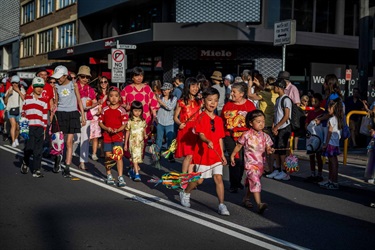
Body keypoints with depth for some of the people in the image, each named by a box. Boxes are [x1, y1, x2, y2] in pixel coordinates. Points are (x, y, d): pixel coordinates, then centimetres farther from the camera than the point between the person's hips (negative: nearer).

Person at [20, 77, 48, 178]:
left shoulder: (44, 101, 12)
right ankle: (25, 163, 22)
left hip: (39, 128, 1)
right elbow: (23, 112, 13)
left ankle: (36, 170, 4)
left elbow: (45, 117, 11)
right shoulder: (27, 98, 9)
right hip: (28, 127, -1)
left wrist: (44, 129, 7)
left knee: (38, 150, -1)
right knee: (28, 148, -6)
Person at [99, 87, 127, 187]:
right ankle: (109, 176, 22)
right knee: (108, 156, 8)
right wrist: (107, 128, -11)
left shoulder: (121, 110, -2)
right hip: (107, 136, 2)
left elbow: (124, 124, -3)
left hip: (118, 136, -2)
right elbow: (100, 122, 6)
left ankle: (120, 177, -3)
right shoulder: (105, 109, 4)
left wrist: (117, 130, -20)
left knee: (119, 156, -6)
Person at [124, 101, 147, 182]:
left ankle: (132, 170, 32)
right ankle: (137, 174, -16)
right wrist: (125, 144, 2)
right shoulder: (130, 121, -5)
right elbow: (127, 132, 1)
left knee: (139, 157, 12)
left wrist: (145, 135, -5)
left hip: (141, 142, 5)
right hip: (133, 142, -5)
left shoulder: (143, 121, 6)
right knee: (135, 157, -12)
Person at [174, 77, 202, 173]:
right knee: (189, 155, -11)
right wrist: (179, 124, -15)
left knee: (192, 155, 4)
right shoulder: (181, 102, 1)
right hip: (185, 131, -4)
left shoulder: (198, 102, 14)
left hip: (195, 131, 4)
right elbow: (175, 117, 3)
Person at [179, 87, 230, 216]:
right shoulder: (201, 118, -9)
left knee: (218, 178, -4)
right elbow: (201, 134, -21)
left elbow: (220, 138, 12)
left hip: (216, 155, 4)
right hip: (203, 153, -4)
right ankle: (185, 193, 35)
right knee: (199, 179, 7)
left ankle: (221, 205, 1)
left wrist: (222, 155, 9)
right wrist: (208, 141, -41)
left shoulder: (219, 120, 8)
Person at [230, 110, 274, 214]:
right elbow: (238, 146, 4)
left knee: (251, 182, 20)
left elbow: (267, 148, 0)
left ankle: (246, 198, 40)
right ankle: (259, 204, -25)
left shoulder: (265, 136, 4)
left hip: (260, 164, 5)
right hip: (250, 163, -5)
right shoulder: (246, 135, -7)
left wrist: (269, 150, -23)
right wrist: (232, 155, 10)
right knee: (255, 182, -18)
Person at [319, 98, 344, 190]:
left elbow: (329, 133, -15)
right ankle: (330, 180, 25)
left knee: (333, 163, -5)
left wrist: (326, 144, -11)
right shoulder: (338, 119, 11)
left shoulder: (332, 119, -15)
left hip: (331, 143, -9)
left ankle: (335, 183, -2)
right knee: (331, 162, 16)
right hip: (336, 144, 9)